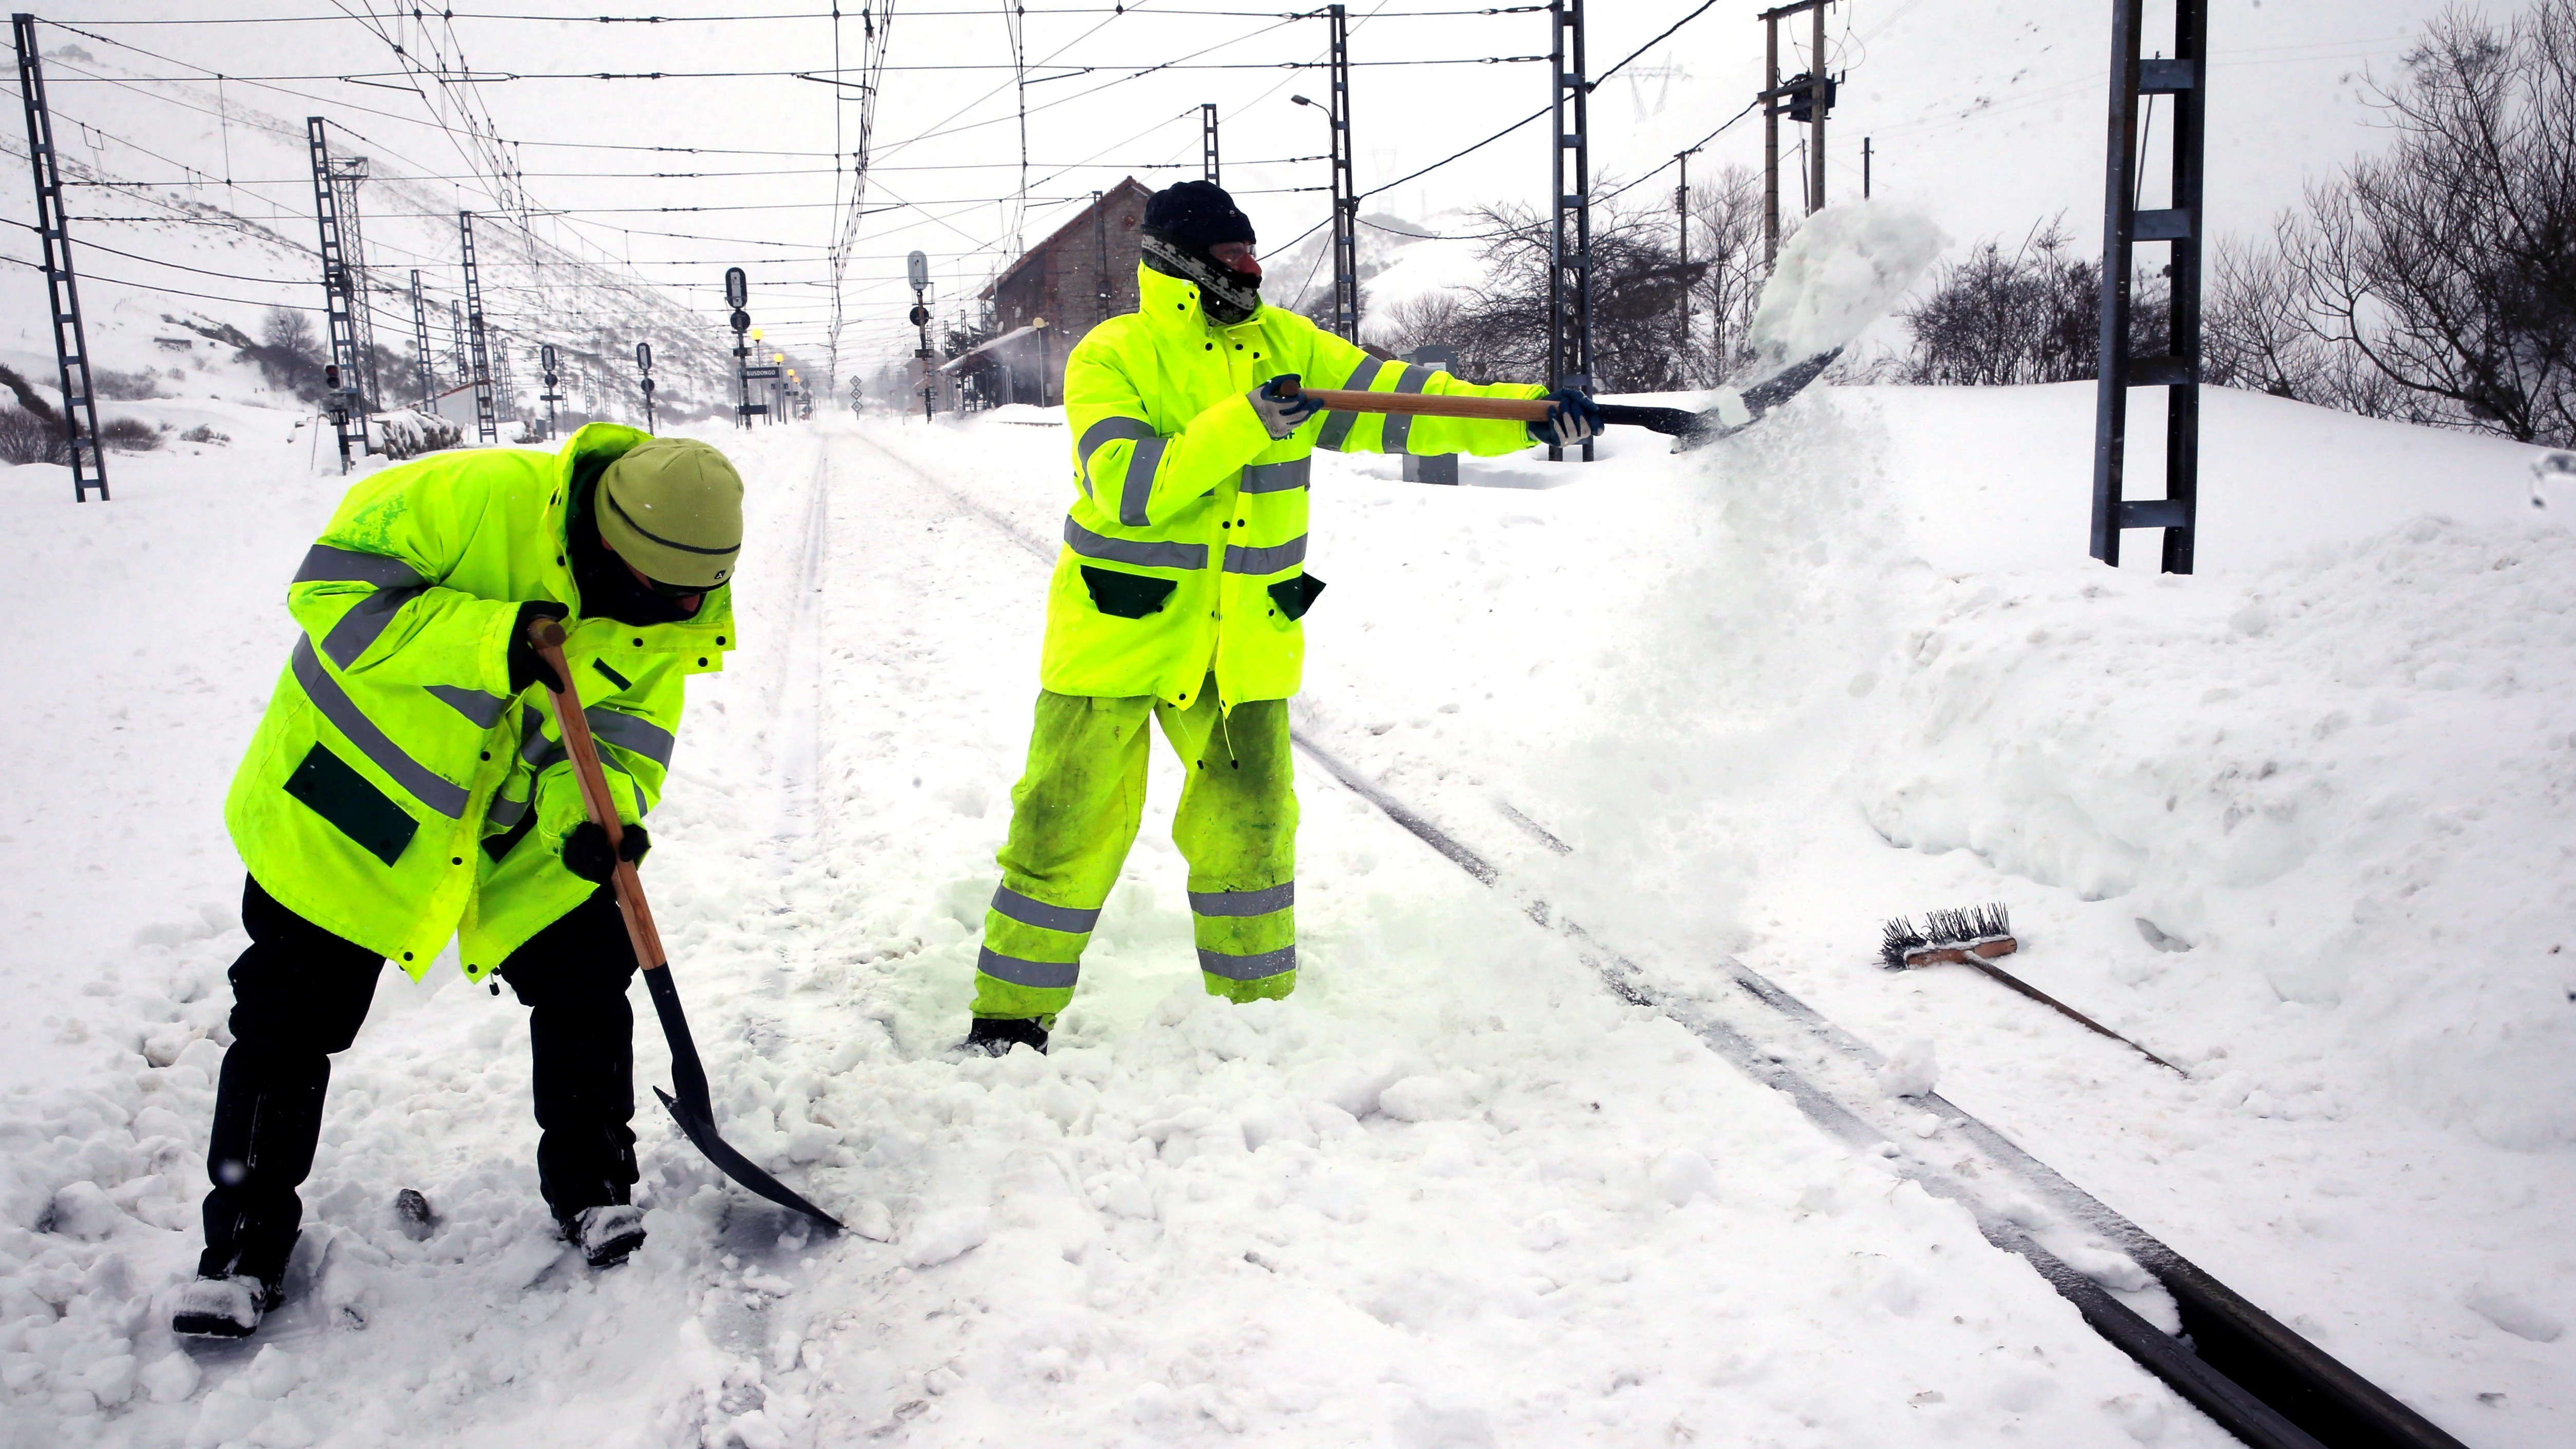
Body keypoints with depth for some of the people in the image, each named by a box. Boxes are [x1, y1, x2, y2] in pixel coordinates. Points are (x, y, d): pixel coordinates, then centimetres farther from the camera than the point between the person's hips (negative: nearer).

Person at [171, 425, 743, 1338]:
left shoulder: (666, 618, -12)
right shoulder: (477, 499, -29)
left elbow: (625, 740, -11)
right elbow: (333, 585, -29)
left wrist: (597, 816, -34)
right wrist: (492, 640, -41)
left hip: (520, 830, 4)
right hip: (353, 797, -3)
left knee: (587, 978, -2)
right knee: (290, 1027, 5)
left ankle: (592, 1189, 18)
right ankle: (245, 1240, 25)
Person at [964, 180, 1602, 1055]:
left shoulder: (1283, 344, 7)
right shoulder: (1111, 357, -7)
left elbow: (1395, 400, 2)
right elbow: (1127, 487, -21)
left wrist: (1528, 411, -7)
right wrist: (1245, 424, -27)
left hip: (1244, 640, 4)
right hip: (1121, 630, -4)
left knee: (1250, 825, 8)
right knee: (1072, 826, 0)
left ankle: (1258, 1008, 25)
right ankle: (1011, 1018, 14)